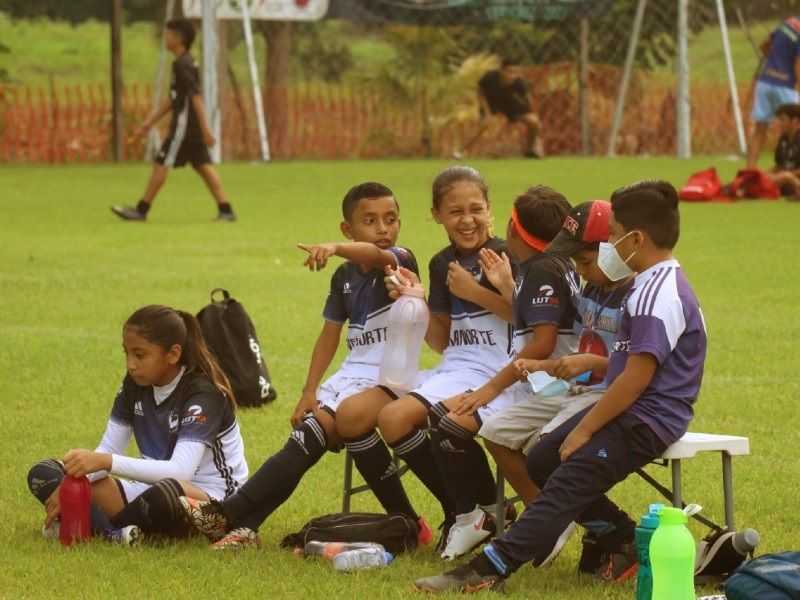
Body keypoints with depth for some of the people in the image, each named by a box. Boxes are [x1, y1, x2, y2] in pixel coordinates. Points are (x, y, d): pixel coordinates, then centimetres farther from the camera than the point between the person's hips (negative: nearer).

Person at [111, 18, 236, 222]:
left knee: (161, 164, -4)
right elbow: (173, 99, 22)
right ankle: (225, 209, 2)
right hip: (193, 127, 9)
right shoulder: (185, 63, 16)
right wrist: (150, 122, 24)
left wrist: (205, 128, -25)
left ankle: (142, 209, 1)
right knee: (203, 165, 7)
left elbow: (196, 96, -21)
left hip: (184, 125, -9)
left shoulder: (182, 65, -14)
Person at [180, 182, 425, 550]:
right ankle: (244, 525, -23)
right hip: (353, 371, 7)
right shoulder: (344, 276, 13)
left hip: (387, 377, -7)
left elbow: (375, 255, -31)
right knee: (304, 435, -14)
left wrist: (334, 249, -52)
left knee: (316, 430, -22)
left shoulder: (400, 261, -7)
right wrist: (310, 391, 4)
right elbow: (330, 334, 15)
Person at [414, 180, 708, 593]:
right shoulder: (653, 285, 13)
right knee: (542, 461, 11)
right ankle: (622, 540, 10)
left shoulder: (660, 295, -21)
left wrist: (584, 431, -19)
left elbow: (638, 377, -25)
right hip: (630, 410, 11)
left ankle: (491, 569, -24)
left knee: (565, 484, -18)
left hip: (645, 421, -11)